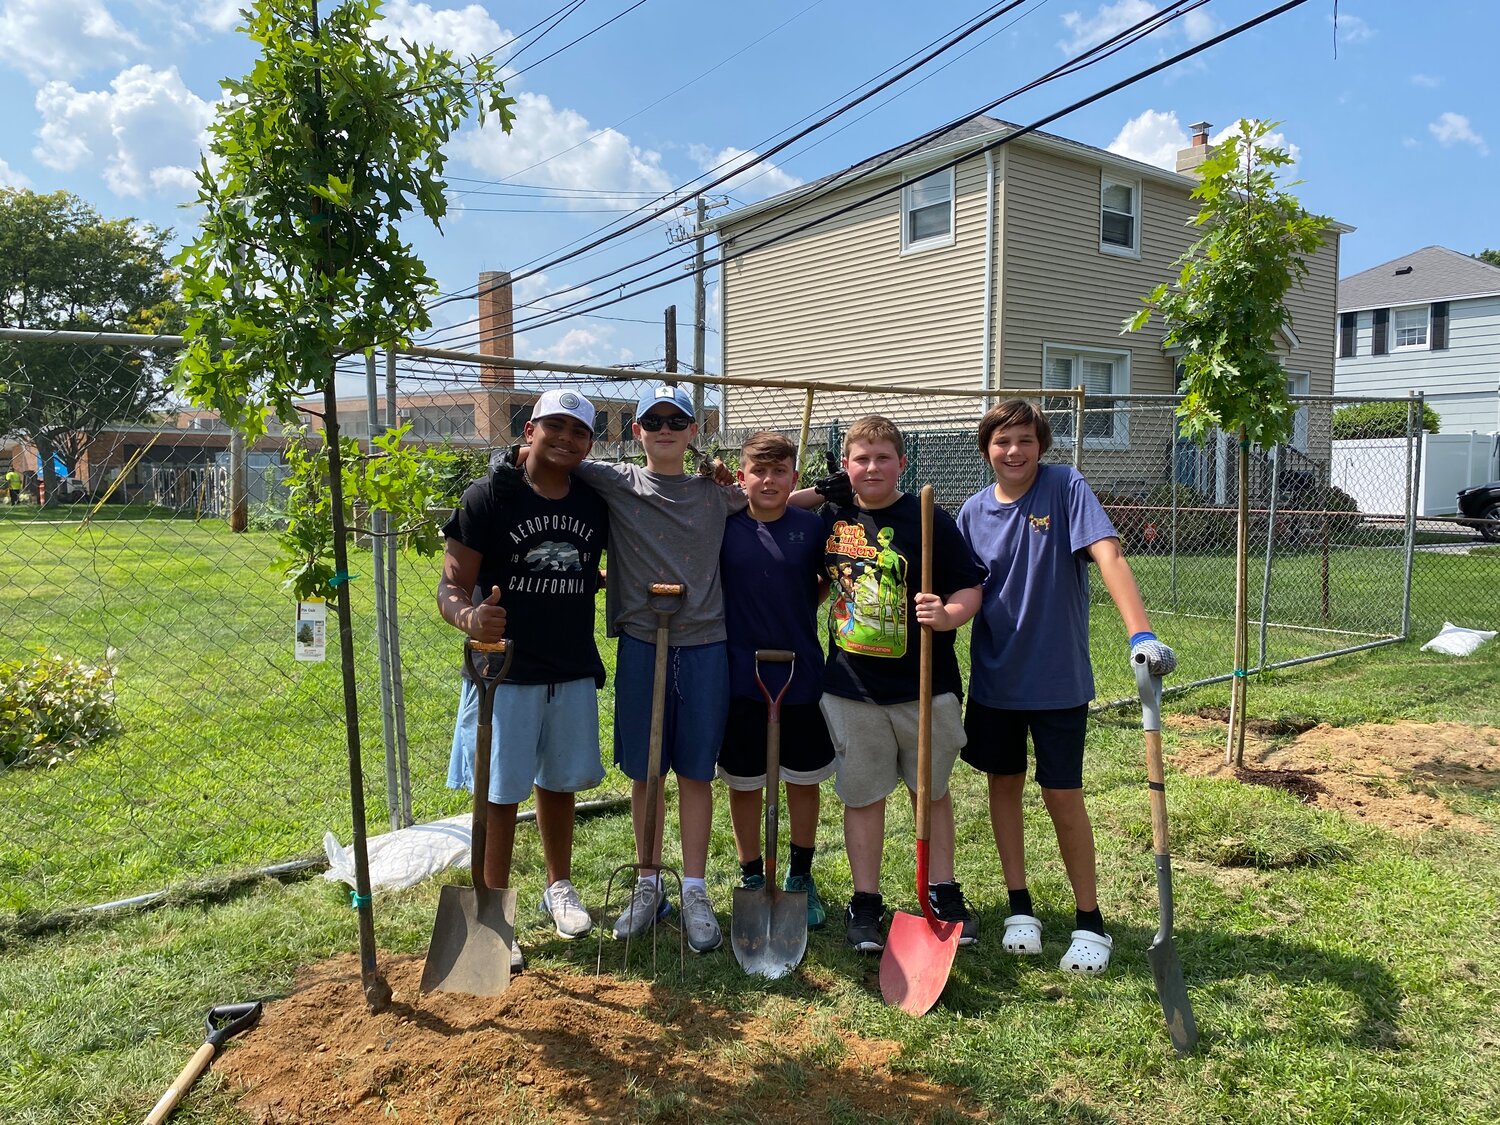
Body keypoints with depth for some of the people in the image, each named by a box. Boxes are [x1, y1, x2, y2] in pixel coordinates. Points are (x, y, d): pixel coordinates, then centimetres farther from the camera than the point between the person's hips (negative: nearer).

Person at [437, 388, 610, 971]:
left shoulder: (594, 505, 3)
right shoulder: (489, 496, -11)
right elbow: (452, 584, -13)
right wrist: (469, 616, -35)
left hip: (573, 671, 4)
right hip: (504, 671, -4)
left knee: (560, 783, 18)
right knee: (500, 793, 4)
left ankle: (559, 886, 40)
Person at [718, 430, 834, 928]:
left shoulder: (812, 527, -2)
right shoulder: (724, 526, -4)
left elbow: (826, 587, 10)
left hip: (802, 677, 1)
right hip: (741, 678, -1)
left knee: (804, 782, 13)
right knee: (744, 784, 11)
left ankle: (801, 878, 33)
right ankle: (752, 880, 30)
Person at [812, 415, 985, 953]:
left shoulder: (928, 520, -7)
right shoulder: (833, 515, 5)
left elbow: (970, 588, -9)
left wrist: (948, 615, -27)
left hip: (923, 686, -2)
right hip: (851, 688, 2)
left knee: (932, 790, 14)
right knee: (862, 795, 9)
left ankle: (943, 893, 31)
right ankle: (865, 904, 23)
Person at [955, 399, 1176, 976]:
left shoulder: (1065, 488, -12)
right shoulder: (975, 510, -1)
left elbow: (1108, 555, -25)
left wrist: (1141, 632, -38)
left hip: (1058, 678, -4)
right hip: (994, 675, 4)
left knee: (1062, 795, 2)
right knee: (1004, 783, 12)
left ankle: (1090, 920, 21)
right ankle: (1020, 906, 29)